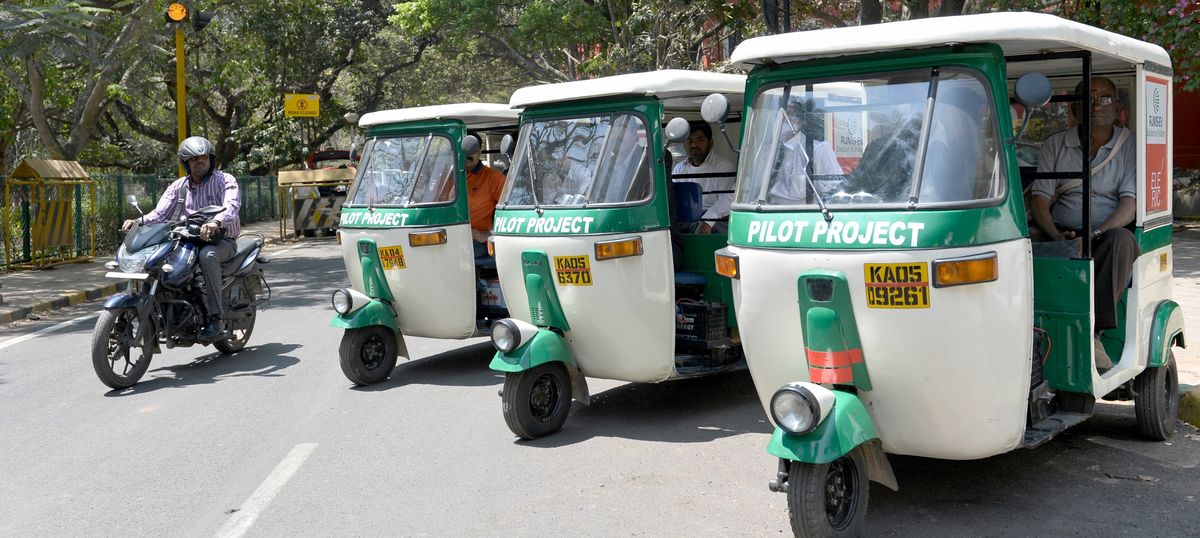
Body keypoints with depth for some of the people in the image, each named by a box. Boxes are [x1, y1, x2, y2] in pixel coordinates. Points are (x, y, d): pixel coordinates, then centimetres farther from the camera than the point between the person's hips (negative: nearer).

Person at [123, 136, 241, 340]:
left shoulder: (225, 180, -3)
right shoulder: (179, 186, 12)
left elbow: (232, 206, -23)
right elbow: (160, 213, 2)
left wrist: (216, 222, -45)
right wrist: (137, 222, -20)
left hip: (222, 240, -5)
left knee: (207, 255, -38)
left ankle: (215, 316, -32)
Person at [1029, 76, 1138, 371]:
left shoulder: (1130, 146, 7)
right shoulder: (1055, 144, 12)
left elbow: (1130, 203, -4)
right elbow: (1040, 197, 3)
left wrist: (1095, 234, -22)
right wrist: (1056, 235, -17)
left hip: (1106, 236, -1)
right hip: (1062, 236, 1)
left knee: (1122, 239, -36)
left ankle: (1092, 330, -37)